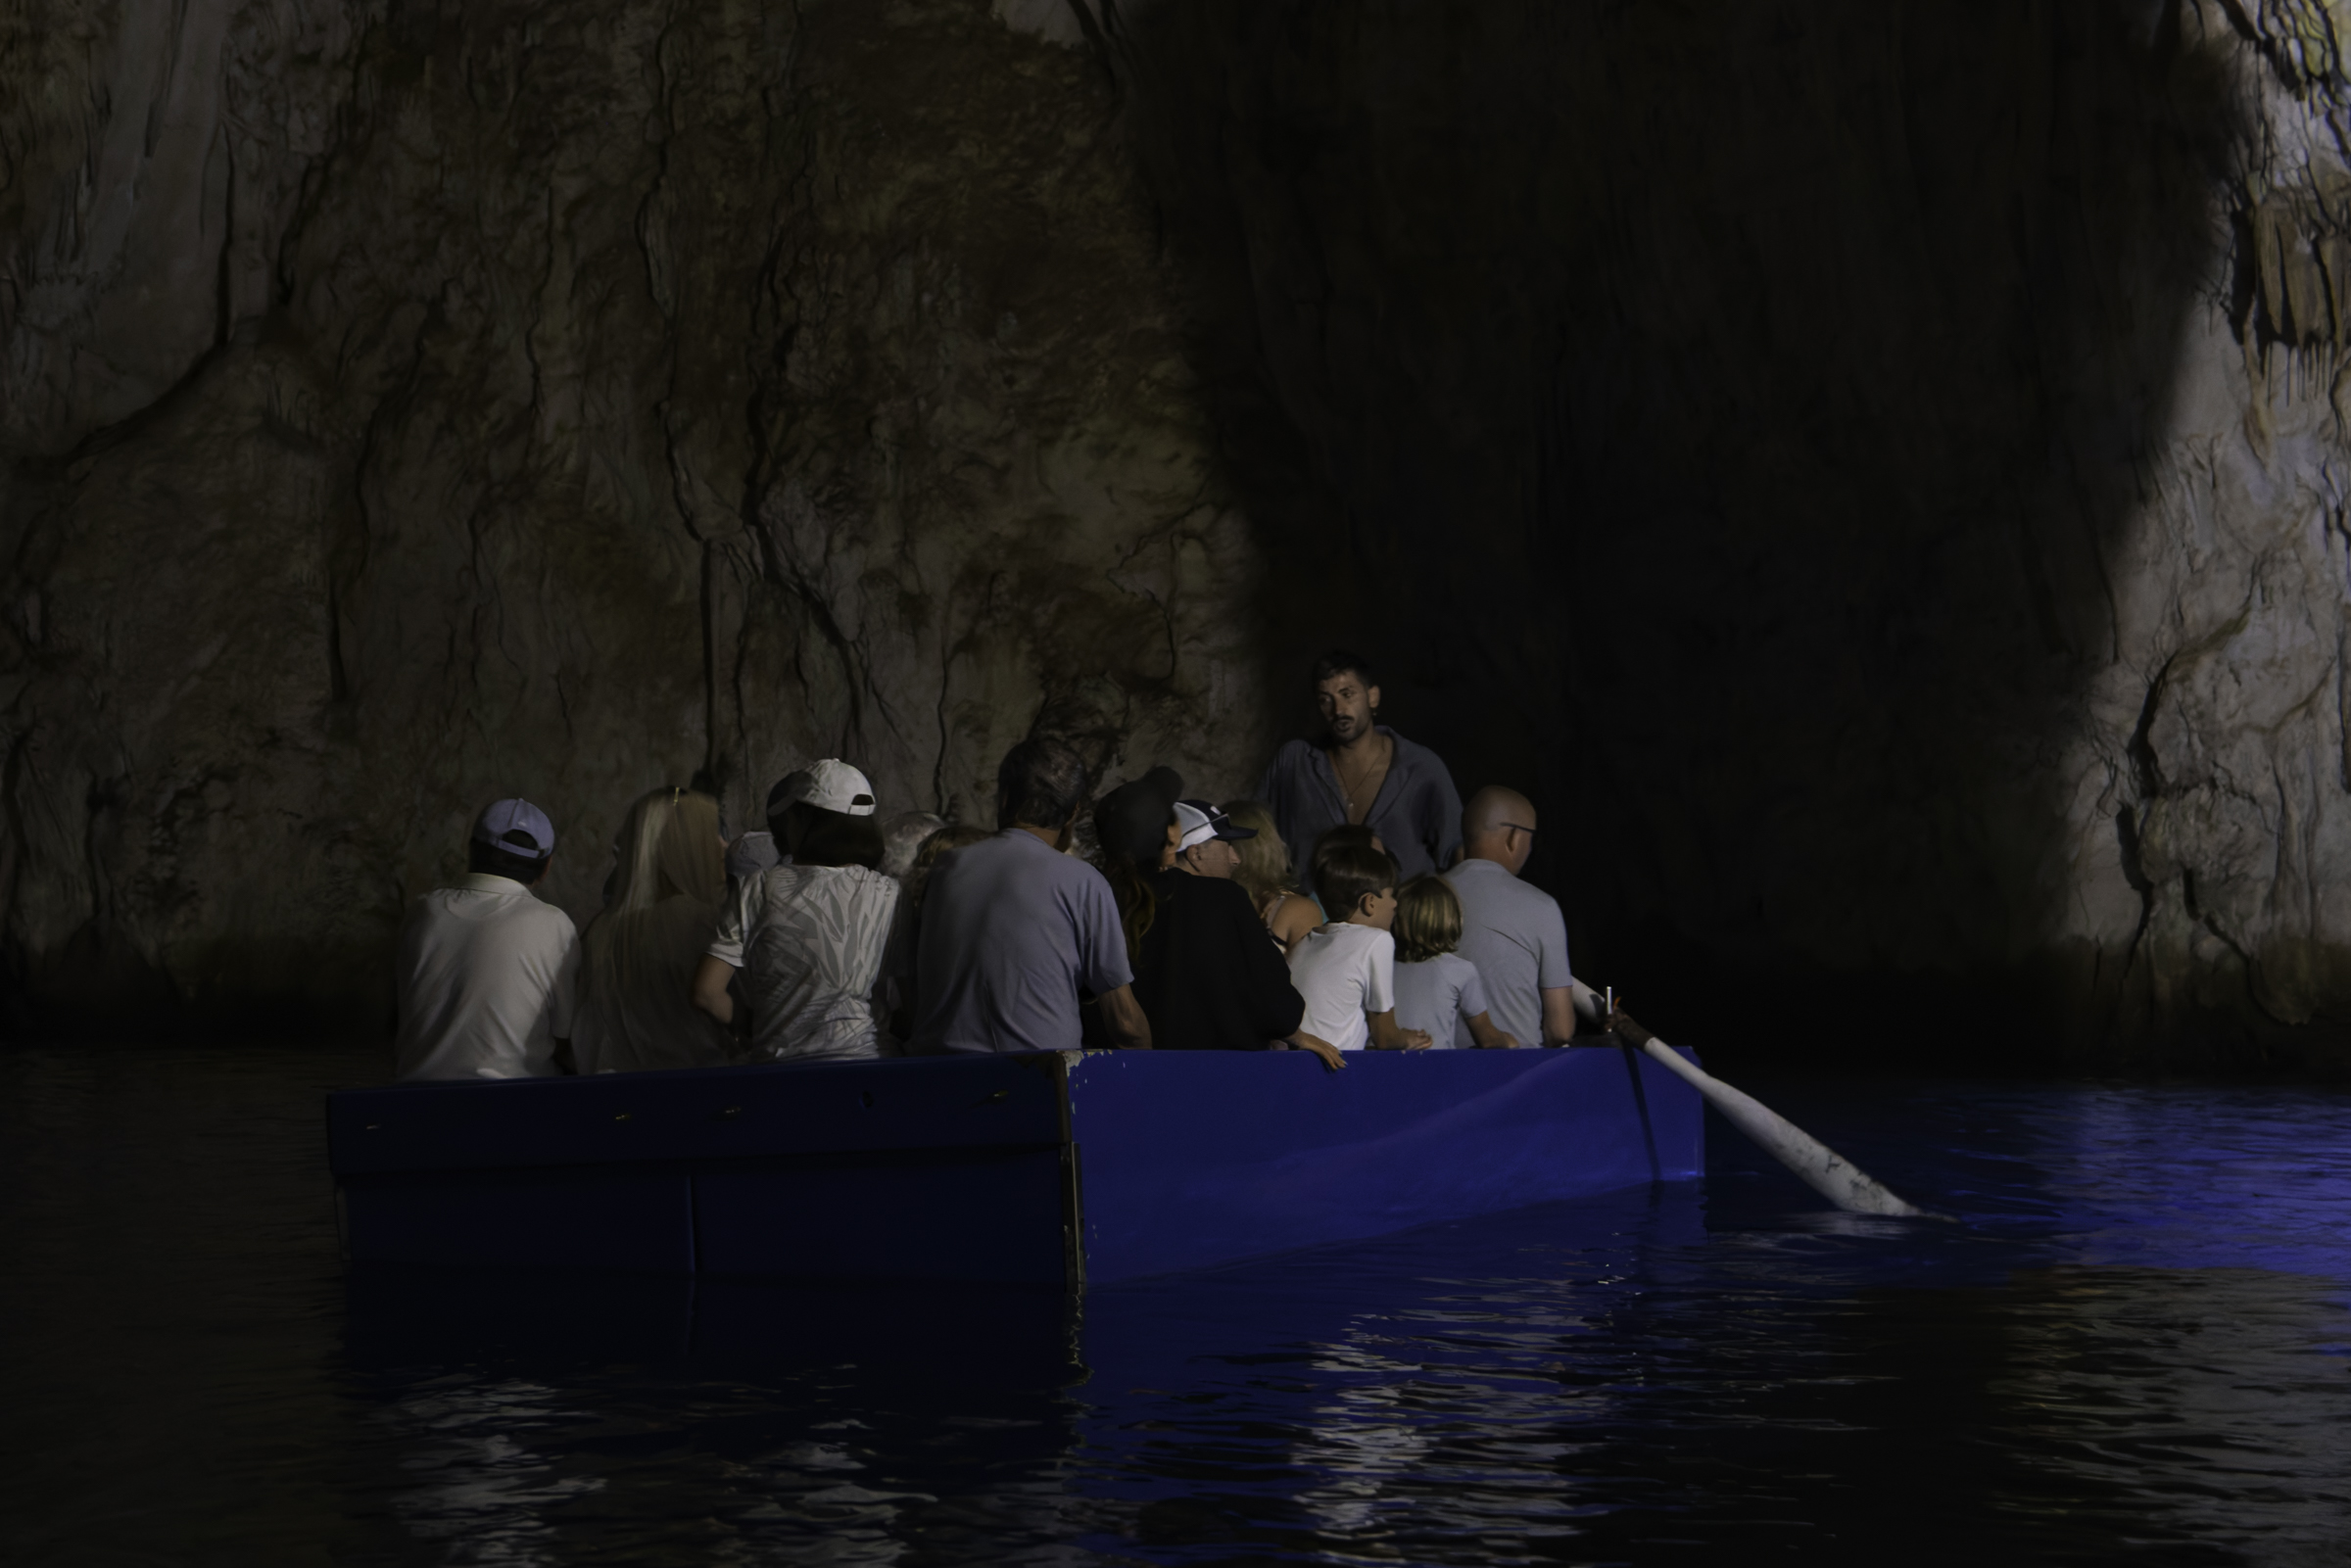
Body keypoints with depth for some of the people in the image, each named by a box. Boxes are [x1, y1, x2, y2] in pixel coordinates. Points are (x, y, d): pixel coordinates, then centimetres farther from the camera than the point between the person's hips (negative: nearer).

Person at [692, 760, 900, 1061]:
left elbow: (706, 992, -6)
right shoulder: (888, 895, -2)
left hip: (781, 1063, -1)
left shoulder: (764, 891, -6)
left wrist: (747, 1024, 11)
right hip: (864, 1057, 1)